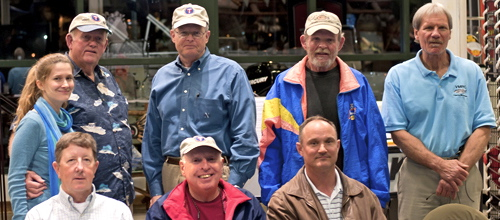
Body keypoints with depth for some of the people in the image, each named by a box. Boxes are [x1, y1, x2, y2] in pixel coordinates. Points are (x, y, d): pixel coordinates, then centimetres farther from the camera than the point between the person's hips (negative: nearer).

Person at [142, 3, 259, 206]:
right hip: (171, 175, 4)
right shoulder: (162, 77, 11)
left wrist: (233, 184, -13)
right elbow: (152, 138, 13)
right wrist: (155, 190, 8)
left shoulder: (230, 73, -3)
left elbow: (245, 136, -7)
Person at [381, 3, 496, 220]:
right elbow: (398, 133, -5)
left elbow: (483, 128, 0)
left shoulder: (472, 72, 5)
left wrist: (459, 169, -13)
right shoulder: (398, 76, 0)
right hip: (417, 176, -1)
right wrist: (441, 165, -14)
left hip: (465, 177, 1)